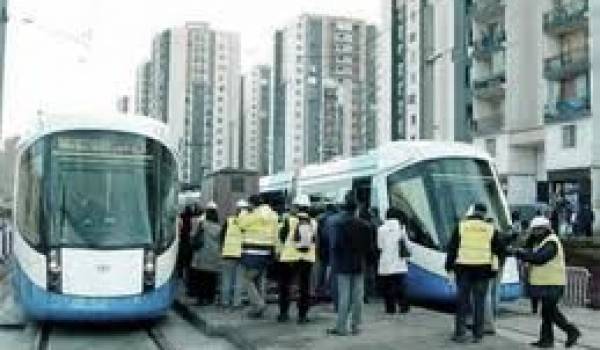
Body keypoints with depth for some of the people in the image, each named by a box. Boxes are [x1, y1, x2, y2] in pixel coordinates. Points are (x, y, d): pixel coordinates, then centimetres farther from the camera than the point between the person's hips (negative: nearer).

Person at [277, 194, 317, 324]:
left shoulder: (290, 220, -10)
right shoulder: (313, 223, 2)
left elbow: (282, 237, 0)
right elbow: (315, 241, 10)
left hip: (290, 257, -3)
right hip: (308, 259, 3)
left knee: (284, 286, 10)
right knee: (305, 287, 8)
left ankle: (284, 313, 11)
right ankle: (302, 315, 8)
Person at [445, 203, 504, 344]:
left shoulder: (461, 226, 2)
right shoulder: (490, 228, 3)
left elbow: (452, 247, 2)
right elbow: (498, 249, 8)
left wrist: (449, 264, 11)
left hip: (464, 268, 0)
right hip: (483, 269, 0)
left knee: (462, 300, 6)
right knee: (479, 302, 6)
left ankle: (460, 333, 5)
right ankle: (478, 334, 8)